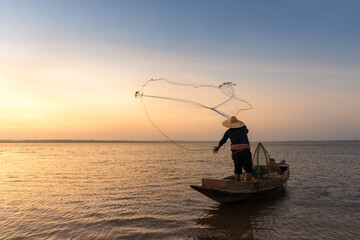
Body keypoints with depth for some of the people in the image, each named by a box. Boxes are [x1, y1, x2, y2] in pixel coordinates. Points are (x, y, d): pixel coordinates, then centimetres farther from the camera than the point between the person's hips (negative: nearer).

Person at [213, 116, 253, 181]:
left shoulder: (228, 131, 9)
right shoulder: (243, 127, 11)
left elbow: (222, 141, 22)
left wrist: (217, 147, 40)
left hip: (235, 152, 2)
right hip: (245, 151, -2)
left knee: (237, 171, 17)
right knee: (248, 171, -4)